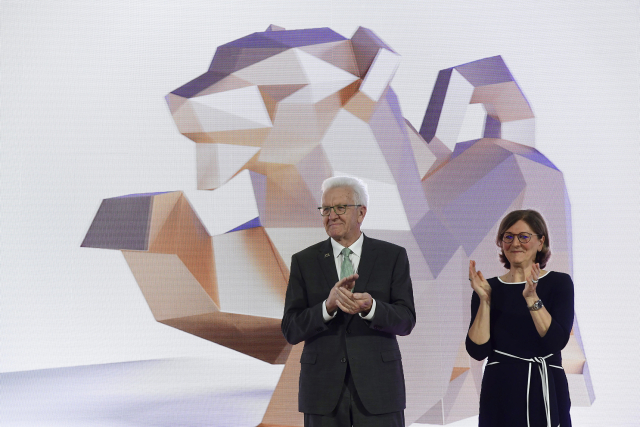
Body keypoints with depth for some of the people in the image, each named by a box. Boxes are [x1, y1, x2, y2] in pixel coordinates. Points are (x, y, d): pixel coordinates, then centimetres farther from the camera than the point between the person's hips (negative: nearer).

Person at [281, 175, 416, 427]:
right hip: (323, 388, 1)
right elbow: (291, 331, -2)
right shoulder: (304, 262, 5)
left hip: (378, 387, -1)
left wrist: (370, 307, -24)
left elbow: (406, 320, -3)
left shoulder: (393, 257, 4)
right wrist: (328, 305, -20)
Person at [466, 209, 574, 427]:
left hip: (546, 392, -1)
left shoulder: (559, 283, 0)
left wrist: (532, 298, -21)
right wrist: (484, 300, -13)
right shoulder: (489, 288, 4)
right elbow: (477, 350, -5)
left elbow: (557, 341, -12)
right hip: (500, 392, 1)